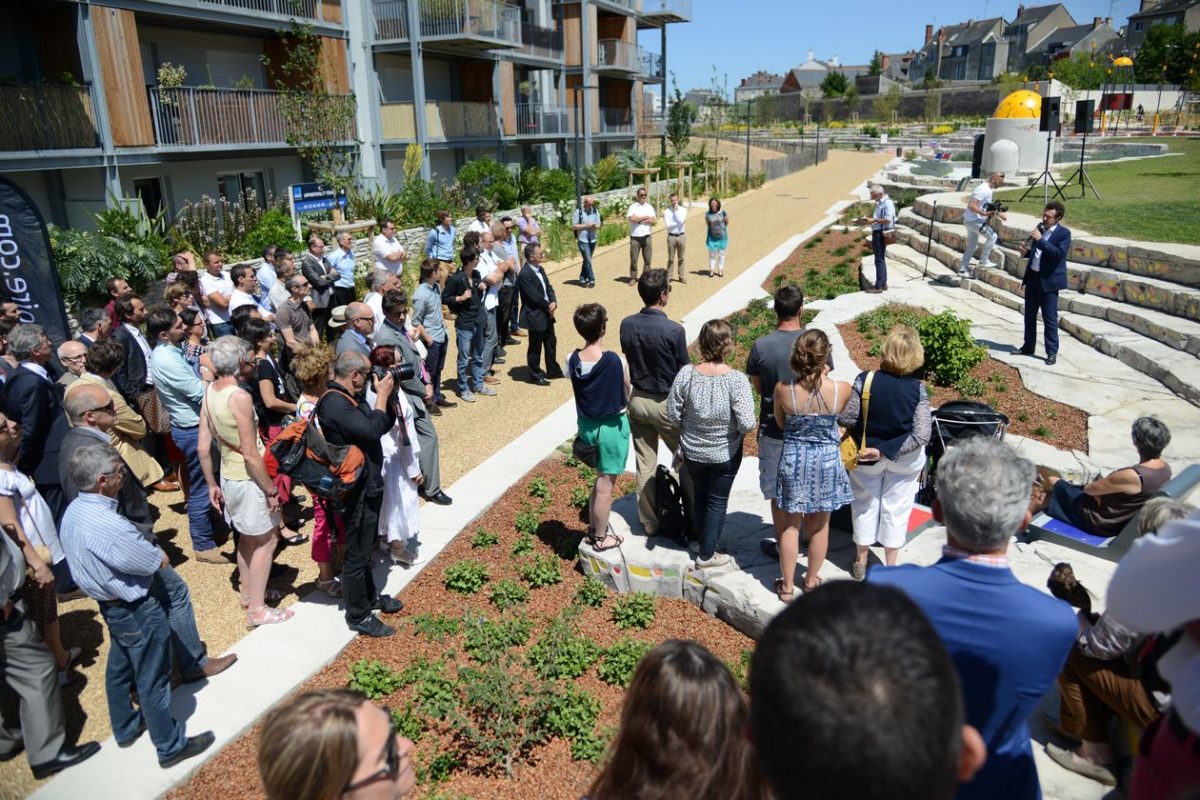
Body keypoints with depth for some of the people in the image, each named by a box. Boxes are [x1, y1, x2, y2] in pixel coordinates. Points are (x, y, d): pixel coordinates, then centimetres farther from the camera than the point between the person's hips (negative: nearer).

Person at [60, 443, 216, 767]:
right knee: (153, 680, 7)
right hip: (138, 610, -9)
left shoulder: (73, 512, -5)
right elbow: (160, 562, -23)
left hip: (112, 605, 9)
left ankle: (125, 727, 47)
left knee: (119, 668, 26)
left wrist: (141, 549, -6)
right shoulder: (108, 524, -34)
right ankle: (171, 746, 22)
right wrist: (156, 552, -4)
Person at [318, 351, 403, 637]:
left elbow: (385, 424, 14)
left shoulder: (352, 398, 8)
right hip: (356, 491, -10)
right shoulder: (334, 403, -23)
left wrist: (388, 395, -1)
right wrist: (382, 395, -20)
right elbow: (371, 430, -32)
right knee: (357, 555, 3)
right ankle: (359, 616, 16)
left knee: (365, 548, 25)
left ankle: (370, 595, 42)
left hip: (369, 485, 10)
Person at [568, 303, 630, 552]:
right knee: (605, 485, 9)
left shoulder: (572, 361, -9)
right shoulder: (616, 361, -22)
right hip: (612, 426, -5)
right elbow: (627, 394, -7)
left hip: (586, 424, 5)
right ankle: (600, 538, 24)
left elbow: (578, 394, 2)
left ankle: (594, 528, 35)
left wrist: (584, 424, 15)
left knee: (601, 478, 24)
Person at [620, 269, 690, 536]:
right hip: (666, 403, -5)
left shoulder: (627, 324, -6)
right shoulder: (674, 330, -21)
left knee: (644, 465, 13)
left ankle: (648, 522, 23)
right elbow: (685, 371, -11)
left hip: (637, 400, 5)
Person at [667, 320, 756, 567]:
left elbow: (672, 413, -8)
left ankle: (705, 543, 42)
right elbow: (746, 423, -25)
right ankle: (707, 554, 26)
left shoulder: (686, 374, -16)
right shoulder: (736, 379, -23)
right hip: (725, 453, -3)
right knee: (718, 501, 16)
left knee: (700, 496, 24)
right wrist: (735, 429, -3)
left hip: (692, 451, 3)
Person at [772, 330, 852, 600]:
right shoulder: (842, 389, -19)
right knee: (820, 524, 18)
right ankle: (811, 581, 35)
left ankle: (787, 586, 25)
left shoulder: (783, 390, -17)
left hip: (793, 459, 0)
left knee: (791, 525, 14)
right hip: (826, 460, 0)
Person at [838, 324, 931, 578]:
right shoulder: (917, 389, -16)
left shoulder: (864, 380, -22)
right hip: (905, 460, 1)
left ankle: (861, 562, 33)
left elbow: (846, 419, -18)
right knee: (896, 507, 17)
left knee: (865, 505, 18)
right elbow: (921, 435, -19)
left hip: (867, 455, 0)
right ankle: (891, 565, 30)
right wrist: (886, 451, -17)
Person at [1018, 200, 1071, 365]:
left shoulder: (1064, 233, -9)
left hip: (1048, 280, -7)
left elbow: (1059, 253, -23)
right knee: (1029, 314, 14)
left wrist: (1040, 240, -25)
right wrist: (1026, 252, -1)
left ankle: (1052, 352, 5)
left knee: (1050, 318, -3)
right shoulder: (1040, 227, 9)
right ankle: (1028, 346, 27)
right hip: (1032, 277, 7)